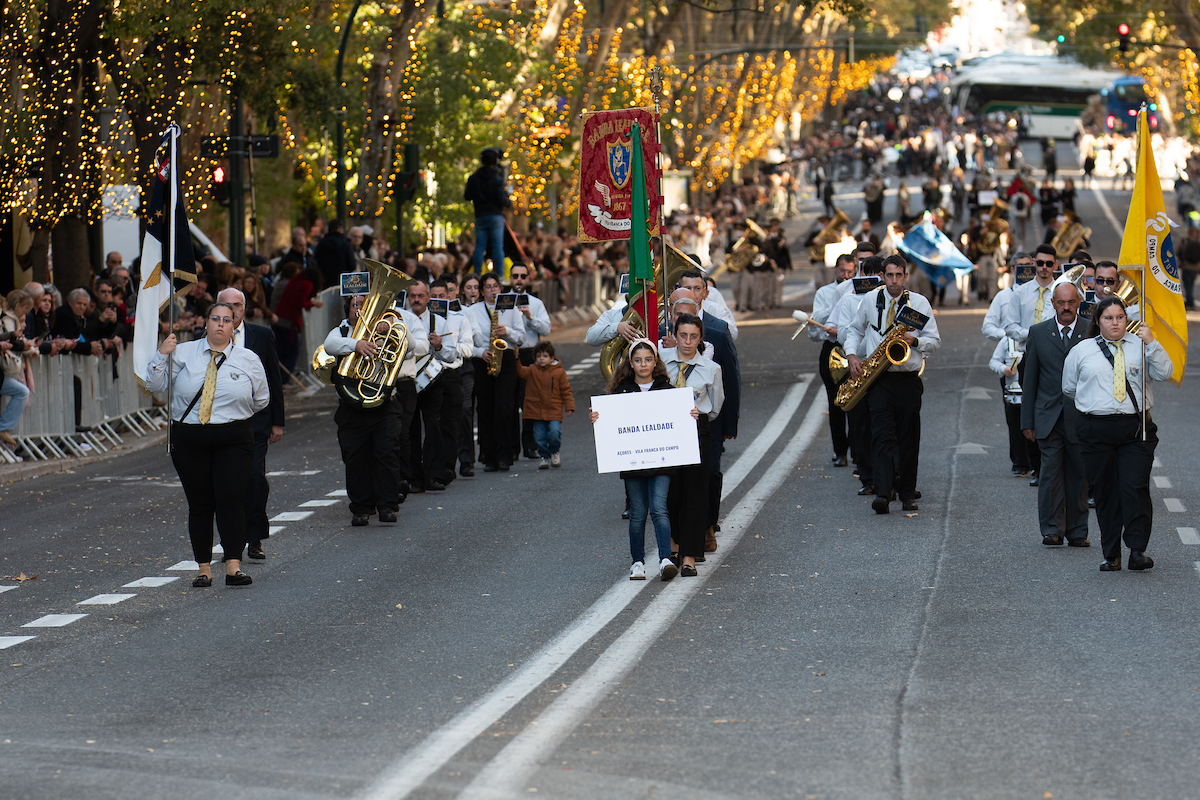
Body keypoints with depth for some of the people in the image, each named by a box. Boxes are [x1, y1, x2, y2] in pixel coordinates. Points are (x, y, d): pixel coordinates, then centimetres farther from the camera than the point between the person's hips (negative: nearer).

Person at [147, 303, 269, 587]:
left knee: (231, 498, -13)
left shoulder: (248, 359, 7)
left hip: (233, 440, -1)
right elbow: (155, 385, 4)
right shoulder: (184, 353, 7)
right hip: (189, 439, 1)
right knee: (199, 503, 1)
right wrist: (162, 355, -7)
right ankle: (204, 568, 7)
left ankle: (233, 566, -14)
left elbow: (262, 399, 18)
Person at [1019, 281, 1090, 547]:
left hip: (1081, 417, 0)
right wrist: (1027, 421, 4)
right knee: (1050, 471, -5)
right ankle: (1052, 529, -1)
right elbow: (1029, 380, 8)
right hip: (1049, 416, 0)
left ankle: (1077, 531, 12)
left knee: (1079, 474, 5)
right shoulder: (1038, 333, 7)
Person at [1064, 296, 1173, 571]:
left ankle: (1137, 550, -10)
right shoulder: (1082, 350, 10)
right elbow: (1069, 387, 20)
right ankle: (1111, 555, 12)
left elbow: (1165, 373, -4)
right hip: (1096, 430, 1)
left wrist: (1152, 344, -13)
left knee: (1135, 487, -14)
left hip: (1136, 427, -1)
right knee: (1105, 493, 4)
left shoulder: (1139, 346, 8)